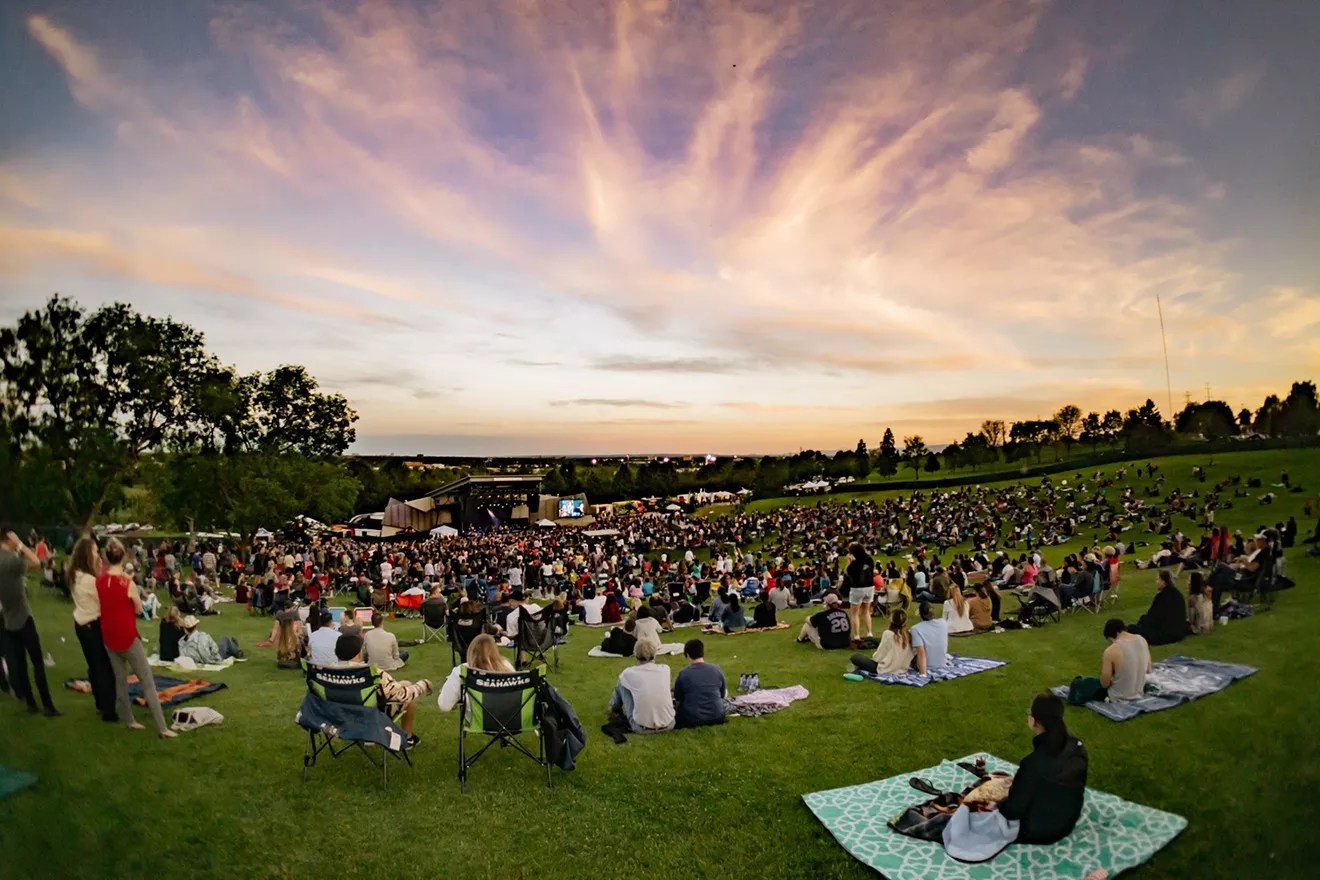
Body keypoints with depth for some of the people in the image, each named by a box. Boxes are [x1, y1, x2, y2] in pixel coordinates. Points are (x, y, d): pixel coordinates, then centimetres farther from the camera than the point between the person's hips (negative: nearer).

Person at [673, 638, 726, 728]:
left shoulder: (683, 674, -16)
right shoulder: (717, 670, -7)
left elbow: (678, 698, -2)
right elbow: (722, 695, 6)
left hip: (692, 720, -1)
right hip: (717, 718, 1)